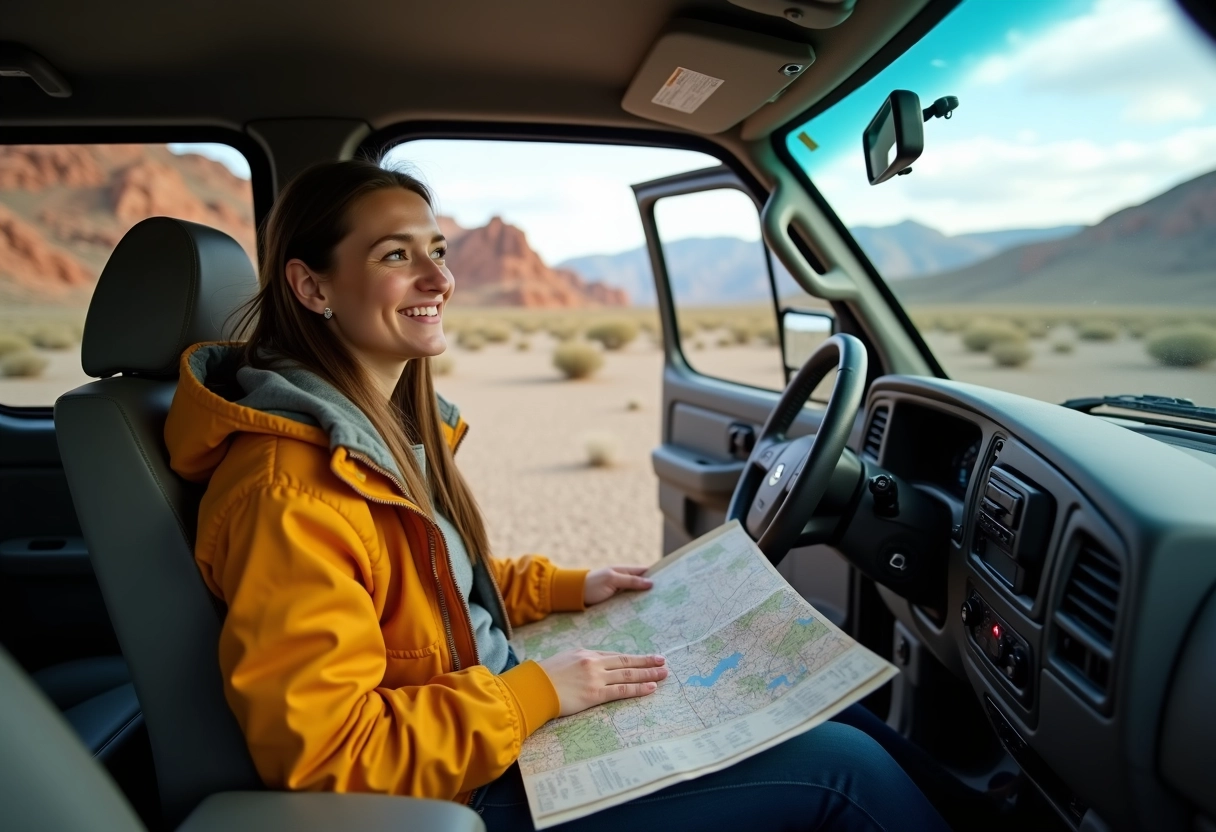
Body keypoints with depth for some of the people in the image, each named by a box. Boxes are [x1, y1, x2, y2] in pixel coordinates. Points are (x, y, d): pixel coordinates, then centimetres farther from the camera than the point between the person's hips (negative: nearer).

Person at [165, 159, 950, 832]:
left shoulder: (393, 420, 2)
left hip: (494, 718, 9)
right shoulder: (290, 487, -26)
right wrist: (533, 697, -21)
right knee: (840, 764, -6)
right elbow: (322, 754, -24)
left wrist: (568, 587, 6)